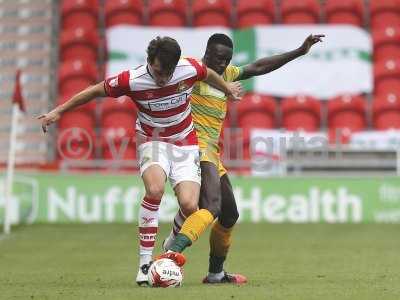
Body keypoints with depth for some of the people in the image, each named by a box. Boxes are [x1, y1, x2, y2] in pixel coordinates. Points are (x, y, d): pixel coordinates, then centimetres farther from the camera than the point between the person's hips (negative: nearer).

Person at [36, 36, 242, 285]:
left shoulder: (190, 69, -16)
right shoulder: (132, 80, -21)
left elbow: (209, 75, 9)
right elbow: (97, 90, -6)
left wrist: (228, 88, 30)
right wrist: (58, 111, 1)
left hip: (185, 144, 2)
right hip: (153, 141, -2)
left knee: (189, 206, -16)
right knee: (155, 189, -33)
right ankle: (145, 262, -25)